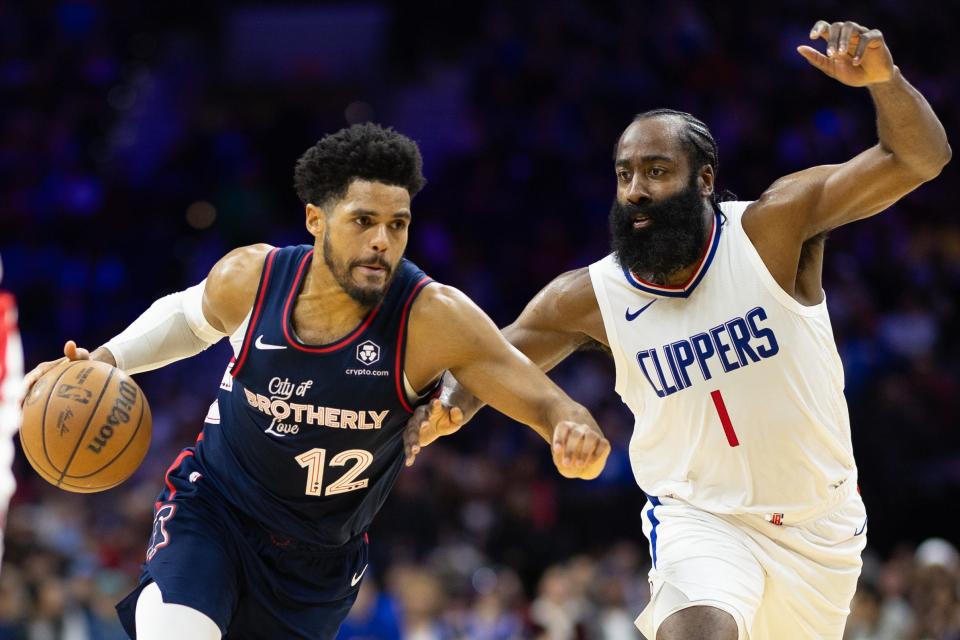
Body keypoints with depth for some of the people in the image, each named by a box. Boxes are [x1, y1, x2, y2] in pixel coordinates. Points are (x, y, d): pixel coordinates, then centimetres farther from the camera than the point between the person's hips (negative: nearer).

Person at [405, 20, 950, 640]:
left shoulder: (772, 227, -14)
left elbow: (919, 159, -19)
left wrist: (883, 78, -38)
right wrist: (447, 406, -18)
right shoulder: (590, 298, -9)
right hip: (700, 517, -1)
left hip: (818, 521, 1)